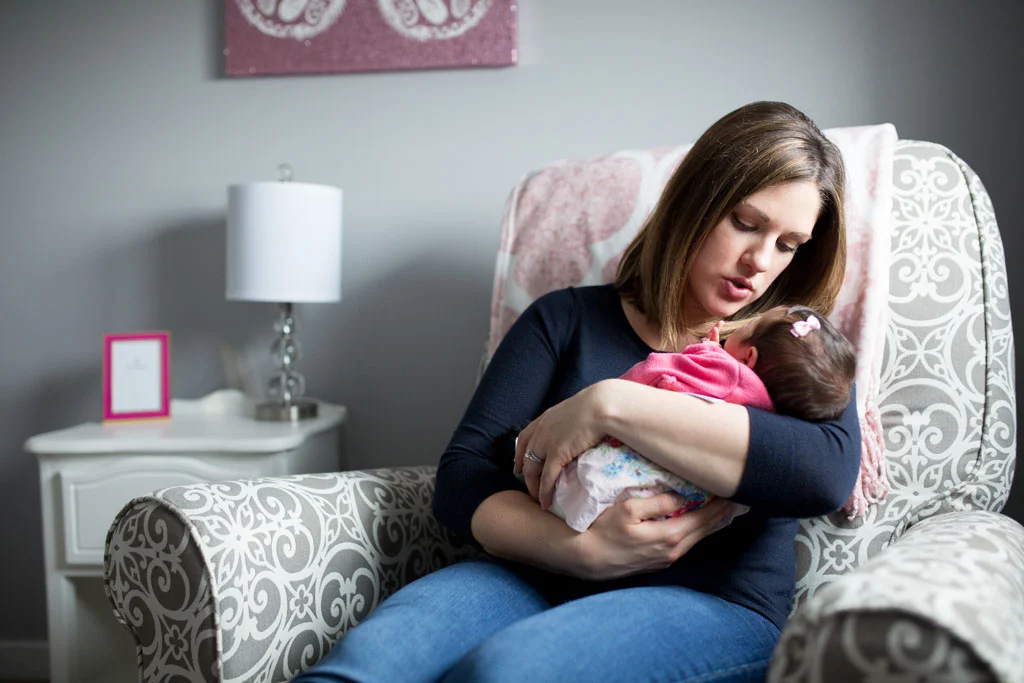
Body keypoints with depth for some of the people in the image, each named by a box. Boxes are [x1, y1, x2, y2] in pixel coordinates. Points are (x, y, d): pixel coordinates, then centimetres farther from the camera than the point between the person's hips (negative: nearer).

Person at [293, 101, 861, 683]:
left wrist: (612, 404, -18)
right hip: (539, 579, 2)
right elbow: (461, 480, 3)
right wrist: (579, 549, -17)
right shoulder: (566, 320, 13)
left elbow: (827, 472, -15)